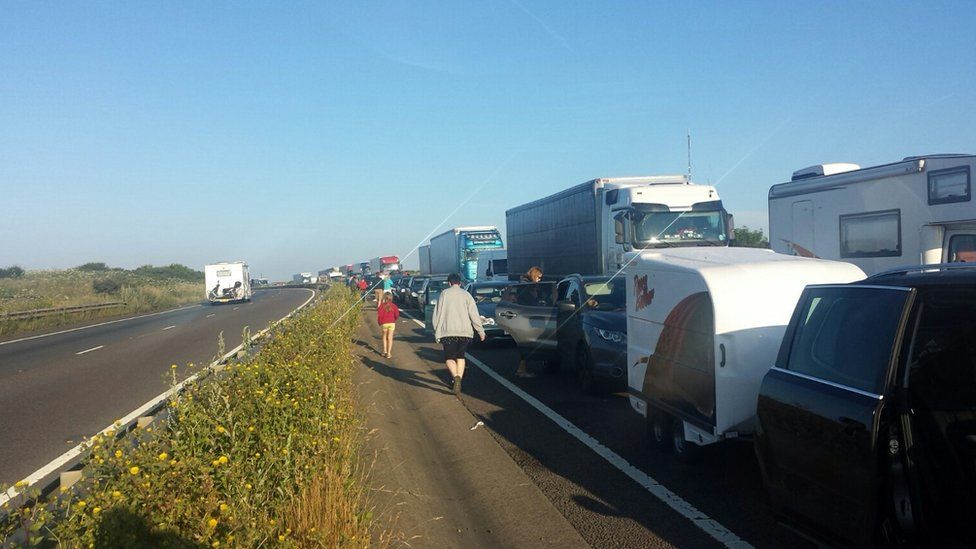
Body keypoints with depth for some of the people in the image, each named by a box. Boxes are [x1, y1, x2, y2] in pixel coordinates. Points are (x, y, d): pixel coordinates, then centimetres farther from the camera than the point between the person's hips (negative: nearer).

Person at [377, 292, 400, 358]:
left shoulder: (381, 306, -8)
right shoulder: (393, 306, -2)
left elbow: (379, 315, -11)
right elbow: (397, 314, -4)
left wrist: (379, 322, 5)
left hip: (384, 323, -1)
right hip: (392, 323, 1)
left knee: (384, 337, 19)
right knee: (390, 338, 5)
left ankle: (385, 351, 15)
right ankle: (389, 353, 4)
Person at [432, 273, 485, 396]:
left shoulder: (444, 293, 3)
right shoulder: (466, 294, 7)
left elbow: (438, 315, 0)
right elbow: (474, 314, 1)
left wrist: (437, 333, 5)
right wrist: (481, 331, 6)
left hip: (448, 332, -2)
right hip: (465, 331, 2)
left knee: (449, 358, 3)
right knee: (460, 356, 19)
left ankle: (456, 377, -23)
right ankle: (459, 379, 8)